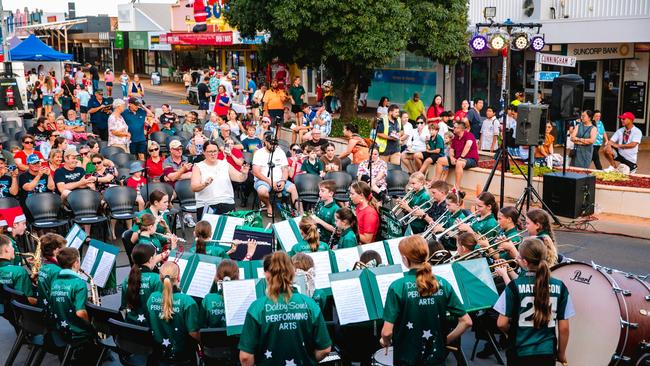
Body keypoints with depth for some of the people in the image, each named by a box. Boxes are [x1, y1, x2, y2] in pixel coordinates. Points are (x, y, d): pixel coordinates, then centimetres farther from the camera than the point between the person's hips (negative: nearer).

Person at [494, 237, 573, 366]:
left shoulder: (514, 286, -14)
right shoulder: (559, 287, -6)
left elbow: (502, 323, -12)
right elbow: (564, 327, -2)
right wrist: (562, 353, 11)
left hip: (520, 352, -2)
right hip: (548, 353, 2)